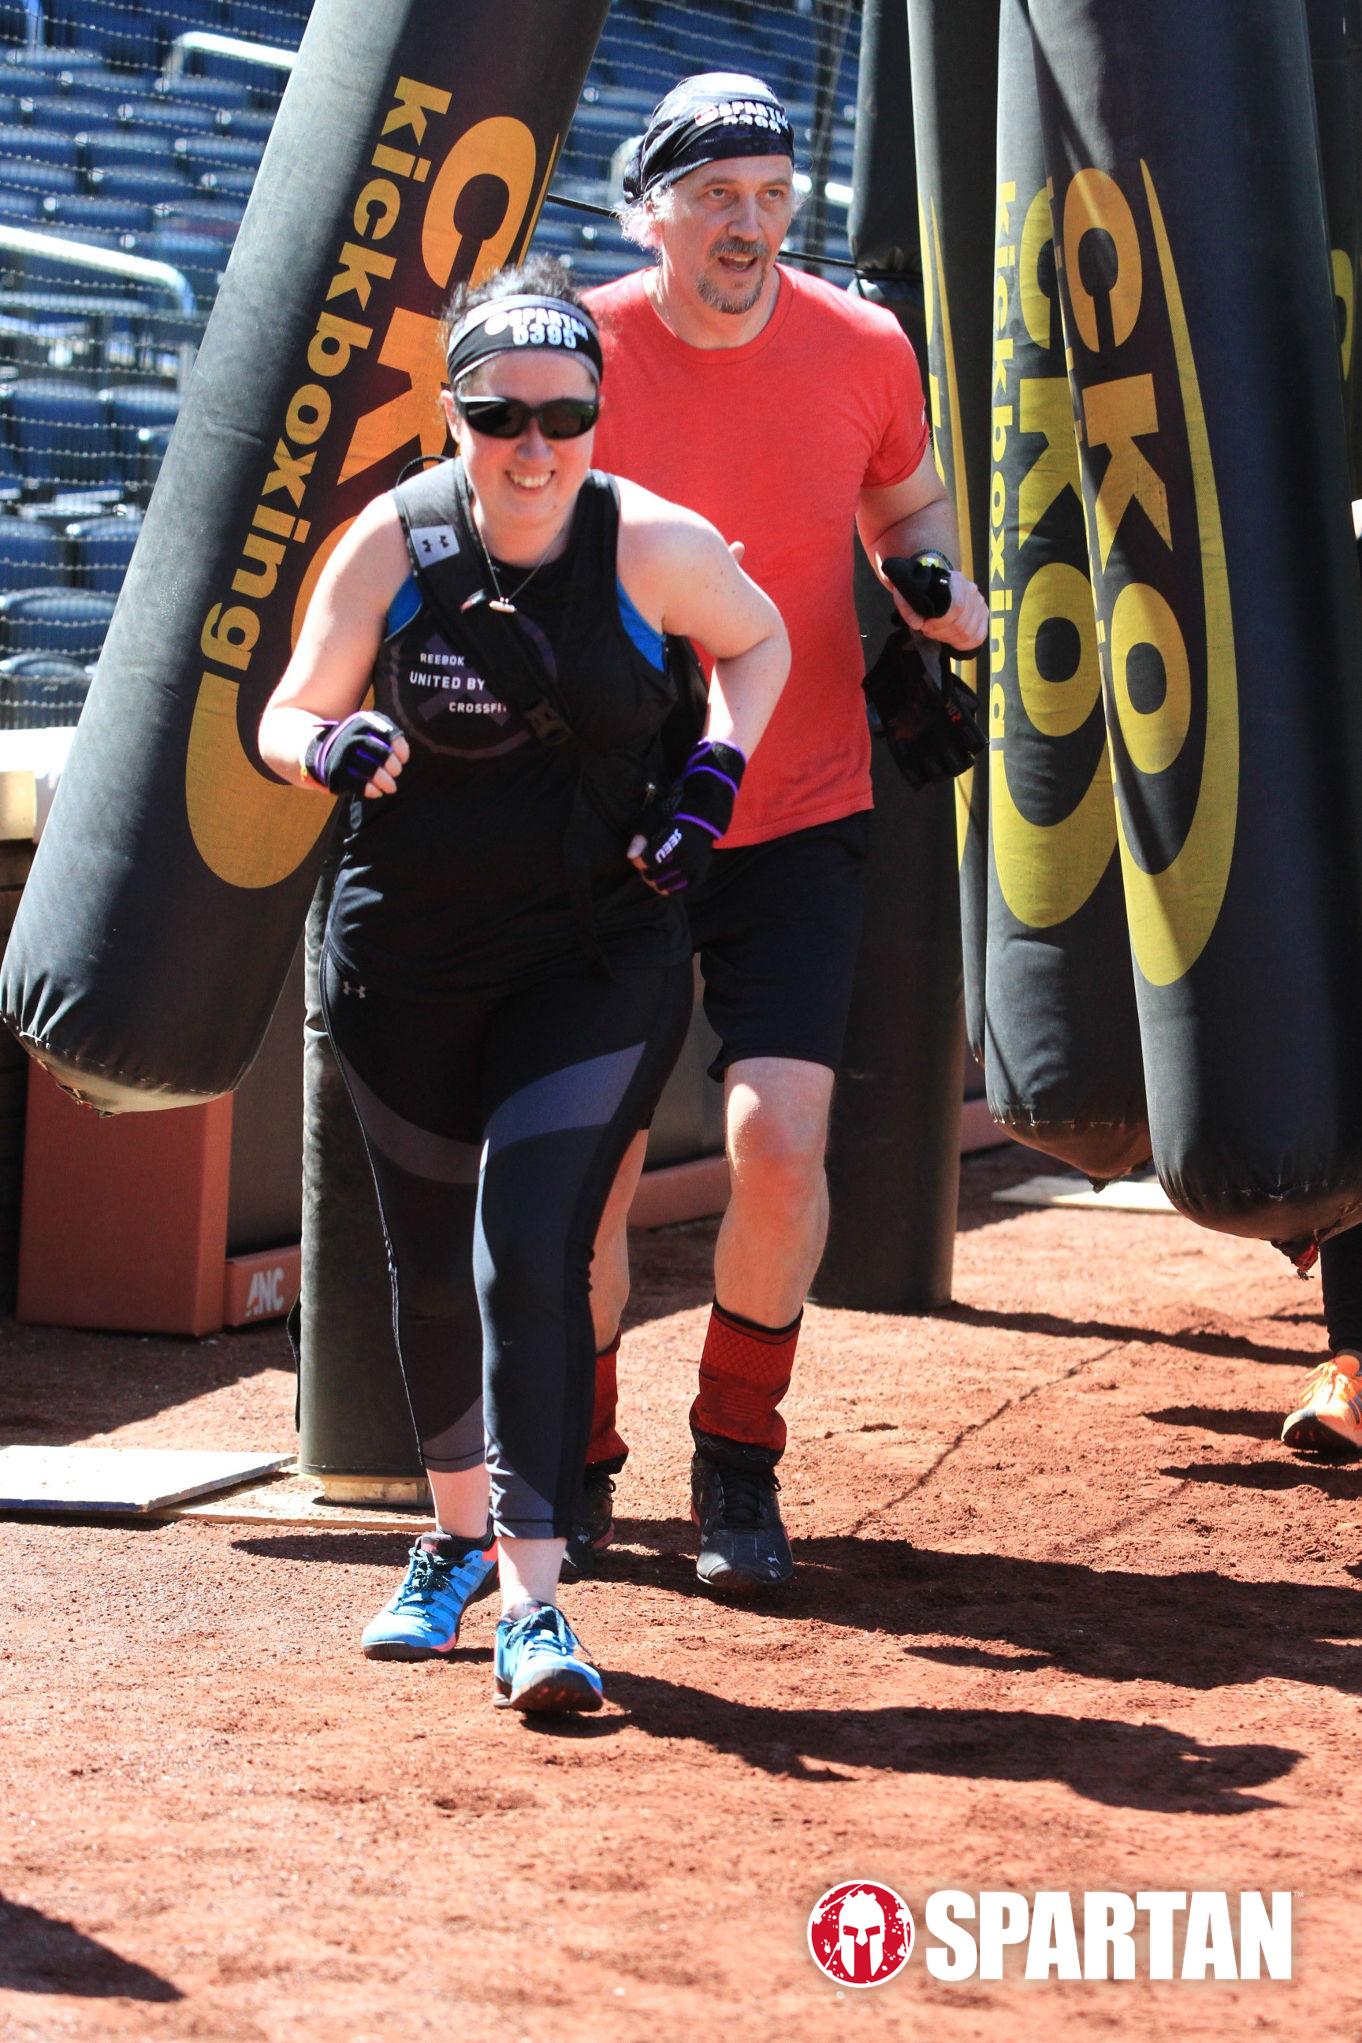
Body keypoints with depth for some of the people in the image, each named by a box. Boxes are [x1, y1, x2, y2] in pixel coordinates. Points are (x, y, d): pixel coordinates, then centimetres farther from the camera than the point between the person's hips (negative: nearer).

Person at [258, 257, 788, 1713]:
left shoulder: (651, 545, -11)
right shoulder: (393, 541, -9)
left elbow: (757, 640, 9)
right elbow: (284, 716, -1)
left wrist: (717, 769, -8)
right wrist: (331, 748, -24)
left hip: (599, 953, -2)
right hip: (404, 955, 2)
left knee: (530, 1245, -16)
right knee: (428, 1259, 13)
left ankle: (532, 1598, -14)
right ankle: (457, 1536, 37)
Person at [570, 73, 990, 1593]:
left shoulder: (861, 349, -4)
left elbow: (906, 506, 15)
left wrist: (942, 583, -7)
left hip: (799, 820, 0)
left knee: (779, 1137, -14)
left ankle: (737, 1462, 8)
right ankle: (574, 1461, 25)